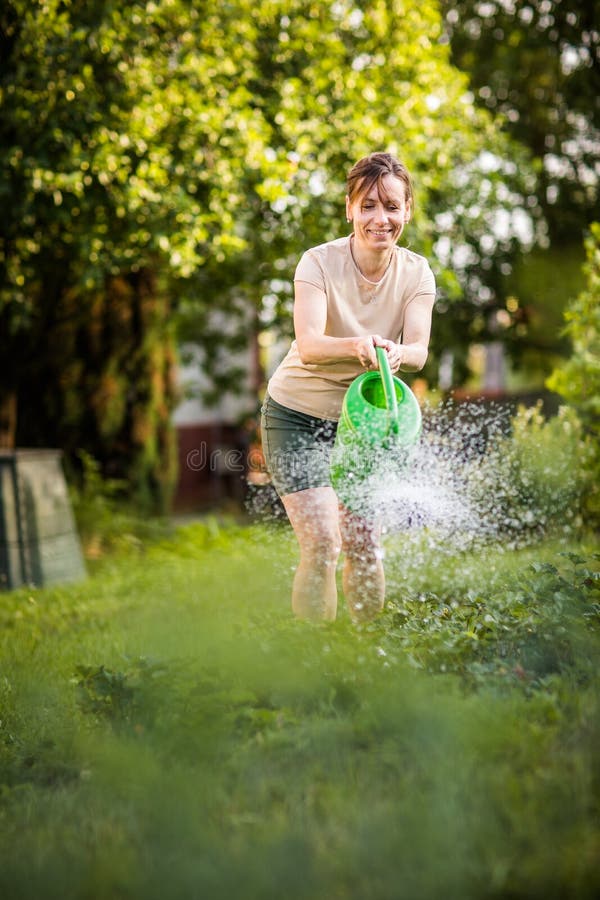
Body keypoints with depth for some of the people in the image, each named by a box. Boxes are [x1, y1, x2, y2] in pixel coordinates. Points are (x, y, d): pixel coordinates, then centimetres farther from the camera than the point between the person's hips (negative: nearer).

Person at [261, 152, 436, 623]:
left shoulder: (417, 272, -7)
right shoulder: (319, 262, -18)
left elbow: (418, 351, -21)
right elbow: (308, 346, -32)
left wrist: (395, 353, -45)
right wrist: (355, 345, -53)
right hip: (299, 416, -3)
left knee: (366, 546, -1)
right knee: (322, 545, -15)